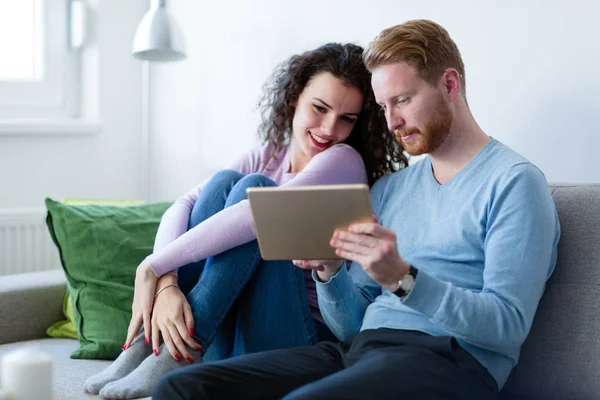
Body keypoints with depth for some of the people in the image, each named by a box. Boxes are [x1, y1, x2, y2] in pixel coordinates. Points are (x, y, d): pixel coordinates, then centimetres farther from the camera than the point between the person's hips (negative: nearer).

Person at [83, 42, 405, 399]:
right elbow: (182, 209, -6)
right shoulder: (267, 159, 9)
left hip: (301, 339, -5)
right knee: (226, 181, -12)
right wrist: (166, 286, -25)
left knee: (254, 188, -19)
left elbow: (258, 214, -25)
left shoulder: (345, 161, -8)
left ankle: (181, 351, -25)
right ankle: (154, 341, -18)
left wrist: (152, 269, -23)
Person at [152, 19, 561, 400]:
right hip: (359, 349, 6)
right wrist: (329, 272, -3)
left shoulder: (513, 182, -1)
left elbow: (509, 326, -12)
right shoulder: (387, 190, 20)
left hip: (448, 360, -6)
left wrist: (403, 278, -22)